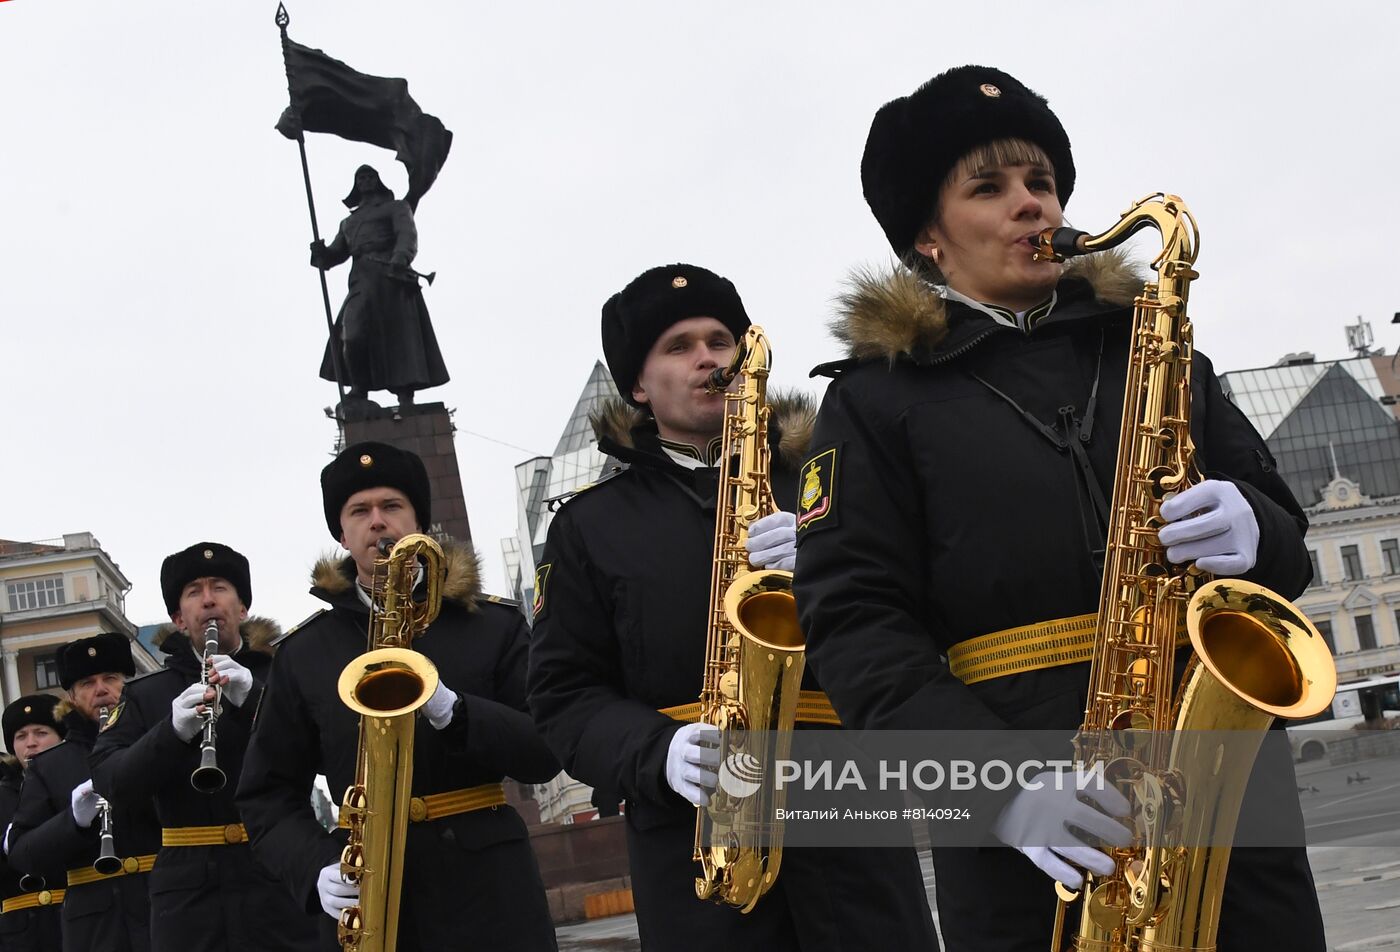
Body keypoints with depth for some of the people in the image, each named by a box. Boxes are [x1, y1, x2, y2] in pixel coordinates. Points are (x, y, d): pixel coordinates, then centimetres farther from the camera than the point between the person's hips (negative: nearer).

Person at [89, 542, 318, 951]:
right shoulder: (146, 693, 11)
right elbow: (107, 779, 0)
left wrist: (254, 698, -16)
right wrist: (174, 730, -17)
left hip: (282, 878, -1)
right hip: (187, 890, 1)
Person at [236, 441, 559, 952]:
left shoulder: (493, 624, 6)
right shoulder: (303, 651, 9)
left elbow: (548, 748, -1)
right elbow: (266, 793, 9)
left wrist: (451, 710, -16)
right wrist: (317, 869, -9)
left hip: (488, 882, 0)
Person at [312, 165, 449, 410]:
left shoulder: (396, 207, 17)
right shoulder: (349, 222, 33)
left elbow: (407, 236, -4)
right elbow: (335, 254, 23)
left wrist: (400, 259, -26)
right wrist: (320, 252, -3)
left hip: (389, 275, -5)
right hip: (361, 279, 5)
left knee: (399, 336, -15)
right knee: (352, 334, -16)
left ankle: (405, 400, -19)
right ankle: (359, 390, -11)